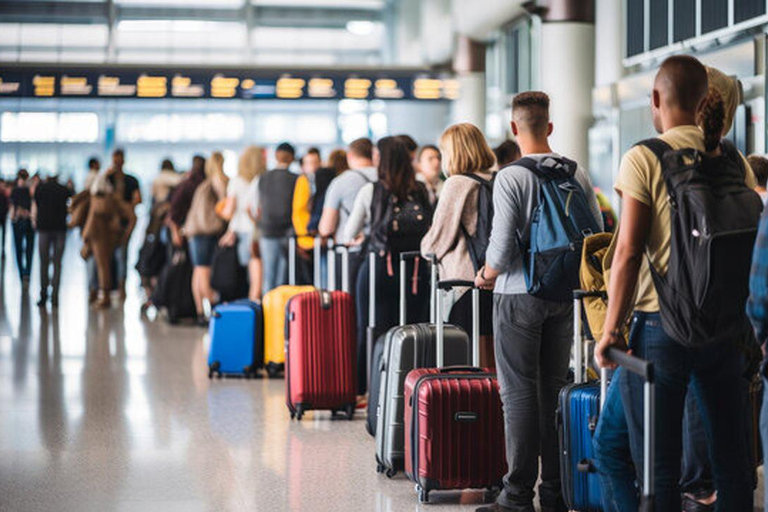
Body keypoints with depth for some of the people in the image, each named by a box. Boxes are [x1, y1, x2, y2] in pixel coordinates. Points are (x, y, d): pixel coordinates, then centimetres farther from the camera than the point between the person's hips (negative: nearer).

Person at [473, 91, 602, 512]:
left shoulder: (510, 177, -14)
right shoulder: (577, 175, 2)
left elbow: (502, 246, -17)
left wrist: (486, 276, 3)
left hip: (519, 293, -5)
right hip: (563, 296, 5)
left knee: (519, 393, -1)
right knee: (555, 389, 12)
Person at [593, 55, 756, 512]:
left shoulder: (644, 159, -7)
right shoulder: (734, 161, 7)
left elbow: (629, 252, -12)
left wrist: (612, 330, -9)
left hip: (662, 326, -5)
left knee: (610, 447, 3)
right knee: (732, 457, 10)